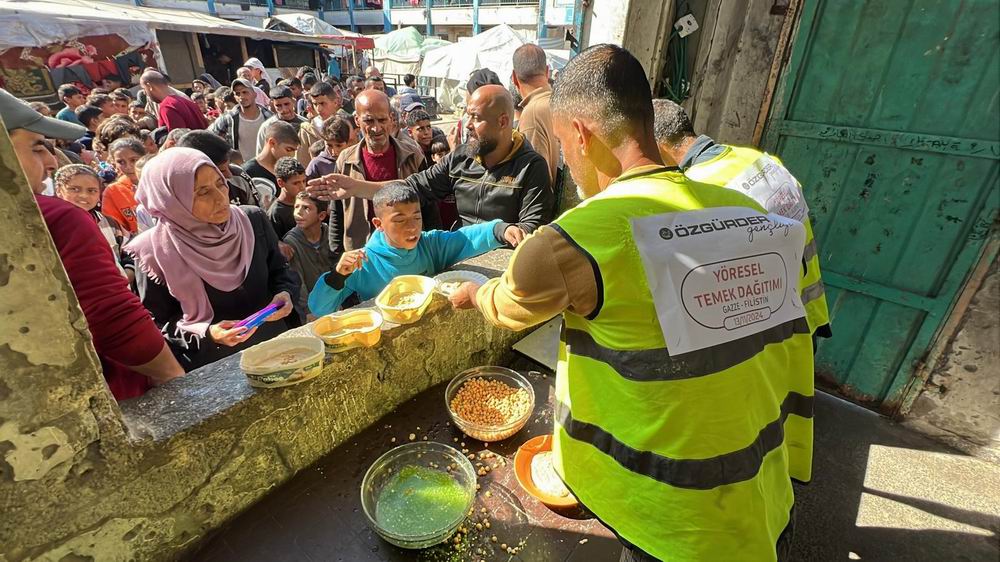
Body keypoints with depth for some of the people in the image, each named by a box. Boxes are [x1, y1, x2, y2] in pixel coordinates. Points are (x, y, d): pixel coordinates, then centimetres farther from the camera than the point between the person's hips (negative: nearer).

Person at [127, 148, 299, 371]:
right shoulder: (155, 251, -8)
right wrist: (206, 334, -16)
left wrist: (285, 293, -8)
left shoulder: (253, 220, -1)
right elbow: (155, 325, -1)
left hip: (276, 345, 1)